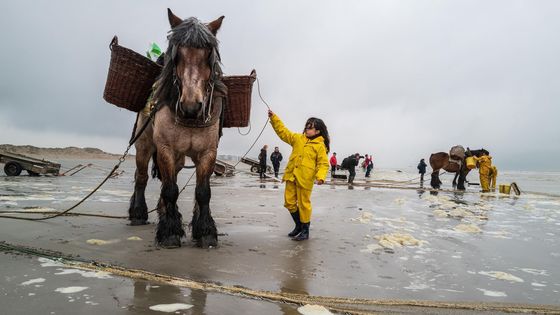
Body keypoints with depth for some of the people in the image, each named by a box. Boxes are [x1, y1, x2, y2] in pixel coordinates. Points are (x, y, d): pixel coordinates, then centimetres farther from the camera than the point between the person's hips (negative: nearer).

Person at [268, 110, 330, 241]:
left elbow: (323, 164, -8)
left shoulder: (320, 146, -5)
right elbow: (283, 131, 11)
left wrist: (320, 176, -25)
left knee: (303, 204, 3)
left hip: (305, 179, -5)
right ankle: (299, 225, 31)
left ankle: (305, 230, 19)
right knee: (289, 202, 11)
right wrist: (274, 118, 2)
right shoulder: (298, 138, 9)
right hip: (291, 176, 6)